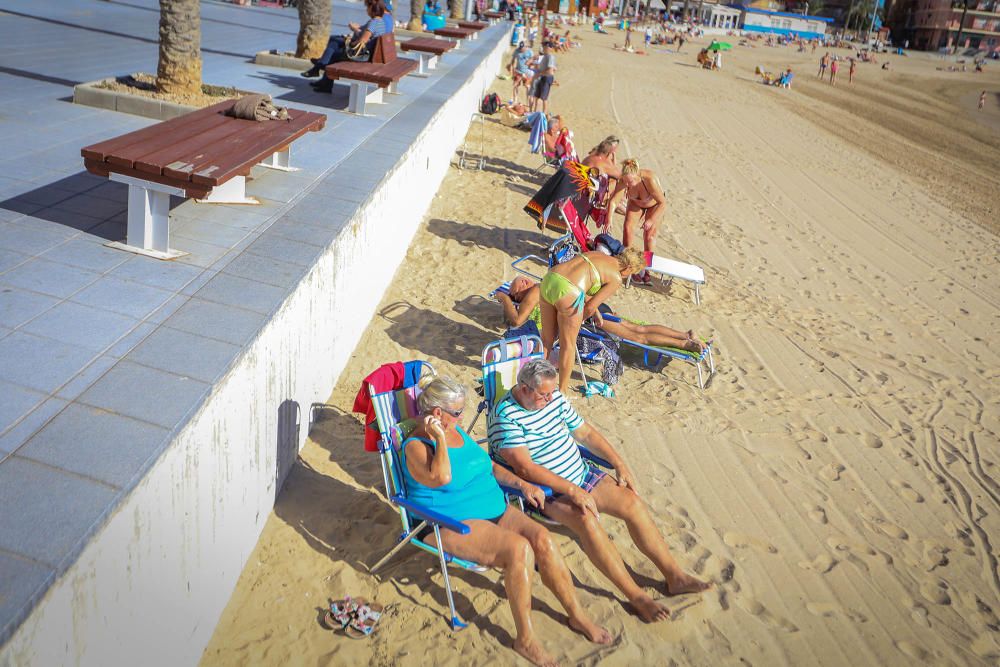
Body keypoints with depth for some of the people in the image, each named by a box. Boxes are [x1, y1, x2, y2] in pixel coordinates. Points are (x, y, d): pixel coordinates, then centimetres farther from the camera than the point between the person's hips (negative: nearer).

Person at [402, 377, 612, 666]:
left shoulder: (457, 430, 12)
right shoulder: (415, 446, -11)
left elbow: (489, 465, 19)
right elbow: (442, 477, -30)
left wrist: (522, 484, 5)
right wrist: (440, 438, -22)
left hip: (494, 510, 7)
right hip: (452, 525, -7)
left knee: (541, 537, -17)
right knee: (519, 548, -29)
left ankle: (577, 615, -3)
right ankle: (525, 638, -16)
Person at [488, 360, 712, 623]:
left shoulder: (555, 397, 4)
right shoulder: (505, 416, -19)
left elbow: (584, 432, 14)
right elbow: (524, 467, -26)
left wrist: (619, 463, 4)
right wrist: (572, 491, -30)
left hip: (580, 474, 7)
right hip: (545, 490, -7)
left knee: (632, 502, -8)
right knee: (587, 519, -32)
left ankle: (675, 576, 1)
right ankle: (636, 596, -22)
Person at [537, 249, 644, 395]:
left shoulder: (596, 254, 26)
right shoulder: (616, 279, 5)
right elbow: (589, 307, 2)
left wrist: (596, 312, 41)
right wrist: (580, 320, 21)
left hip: (548, 280, 7)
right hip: (567, 292, -7)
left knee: (547, 338, 24)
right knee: (568, 345, 14)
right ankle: (562, 391, 26)